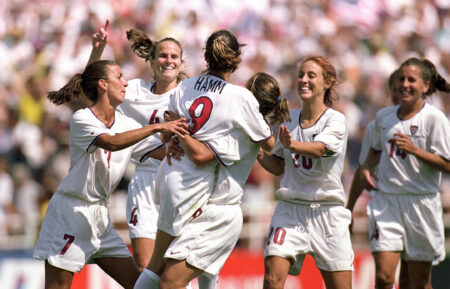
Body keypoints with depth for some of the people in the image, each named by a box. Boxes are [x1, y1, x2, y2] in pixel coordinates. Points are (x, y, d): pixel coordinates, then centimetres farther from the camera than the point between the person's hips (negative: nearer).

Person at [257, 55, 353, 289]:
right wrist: (258, 152, -3)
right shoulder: (289, 120, 9)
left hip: (327, 211, -3)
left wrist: (292, 145, -44)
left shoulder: (336, 120, -4)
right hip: (290, 209, 3)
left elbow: (319, 148, -25)